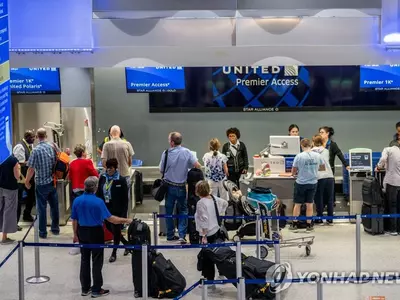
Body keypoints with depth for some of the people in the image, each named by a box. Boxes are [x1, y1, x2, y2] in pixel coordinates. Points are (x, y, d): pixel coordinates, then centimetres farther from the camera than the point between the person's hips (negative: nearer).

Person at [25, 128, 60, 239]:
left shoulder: (36, 150, -15)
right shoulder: (53, 147, -2)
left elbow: (31, 169, -14)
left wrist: (27, 182, -2)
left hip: (41, 183, -4)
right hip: (53, 181, 4)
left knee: (42, 208, 5)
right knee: (54, 206, 15)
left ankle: (43, 232, 10)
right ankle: (55, 228, 24)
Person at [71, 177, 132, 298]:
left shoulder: (77, 200, -3)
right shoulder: (98, 201, -18)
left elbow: (74, 220, 4)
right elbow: (110, 218, -16)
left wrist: (75, 234, 16)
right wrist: (125, 221, -5)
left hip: (82, 232, 5)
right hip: (95, 233, -5)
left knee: (84, 260, 13)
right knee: (97, 261, 3)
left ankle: (85, 288, 19)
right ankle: (96, 290, 7)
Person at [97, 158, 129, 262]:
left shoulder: (121, 180, -13)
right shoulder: (103, 178, 1)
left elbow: (125, 198, -11)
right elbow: (99, 193, 7)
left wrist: (124, 213, -14)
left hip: (116, 210, -5)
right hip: (105, 209, 5)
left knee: (116, 231, 5)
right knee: (110, 229, 15)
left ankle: (114, 253, 21)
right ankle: (126, 243, 37)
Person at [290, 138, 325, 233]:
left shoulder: (299, 156, -14)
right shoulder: (317, 156, -4)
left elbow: (293, 172, -9)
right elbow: (323, 168, 11)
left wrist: (295, 173, 13)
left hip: (301, 183, -3)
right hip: (313, 182, 3)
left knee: (297, 204, 10)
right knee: (309, 204, 11)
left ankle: (294, 225, 15)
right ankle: (309, 225, 15)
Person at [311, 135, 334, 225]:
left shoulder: (311, 152, 3)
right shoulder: (326, 151, 14)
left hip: (319, 178, -3)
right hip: (329, 176, 3)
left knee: (319, 199, 7)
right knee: (329, 199, 9)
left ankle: (319, 219, 13)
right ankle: (330, 220, 13)